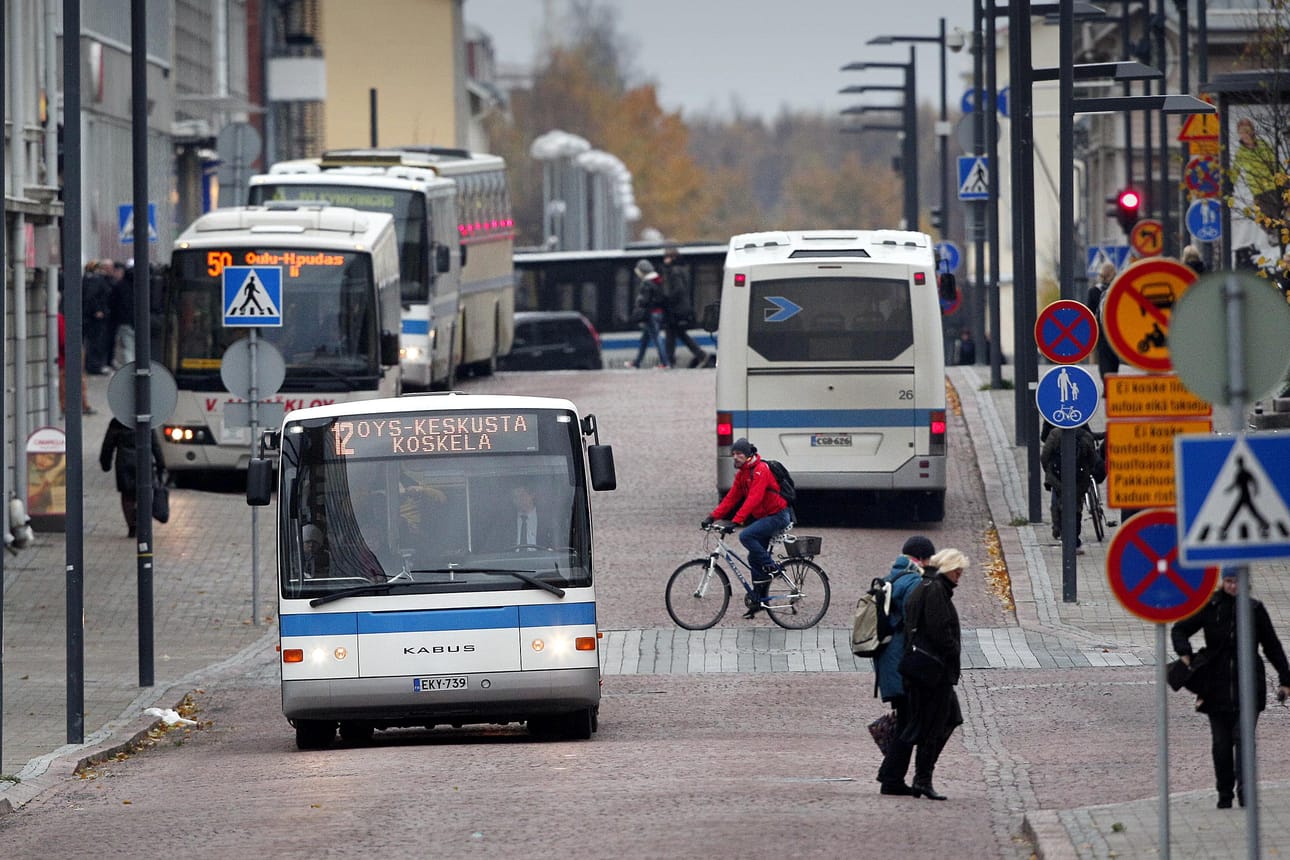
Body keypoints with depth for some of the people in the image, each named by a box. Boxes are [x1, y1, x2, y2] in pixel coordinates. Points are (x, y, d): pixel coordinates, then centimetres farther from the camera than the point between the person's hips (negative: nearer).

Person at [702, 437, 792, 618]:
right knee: (754, 558, 8)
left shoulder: (760, 470, -20)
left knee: (746, 536, -28)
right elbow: (731, 498, 9)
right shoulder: (741, 474, 9)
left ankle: (771, 568, -14)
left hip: (778, 516, -9)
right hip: (763, 517, 9)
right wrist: (712, 516, -2)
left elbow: (754, 498, -29)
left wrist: (737, 520, -36)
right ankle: (759, 601, 15)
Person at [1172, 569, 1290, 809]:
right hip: (1217, 686, 1)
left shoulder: (1255, 609, 2)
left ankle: (1244, 788, -15)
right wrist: (1185, 654, -7)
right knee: (1221, 743, 5)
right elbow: (1179, 630, 12)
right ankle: (1224, 795, 13)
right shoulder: (1210, 607, 2)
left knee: (1243, 736, -15)